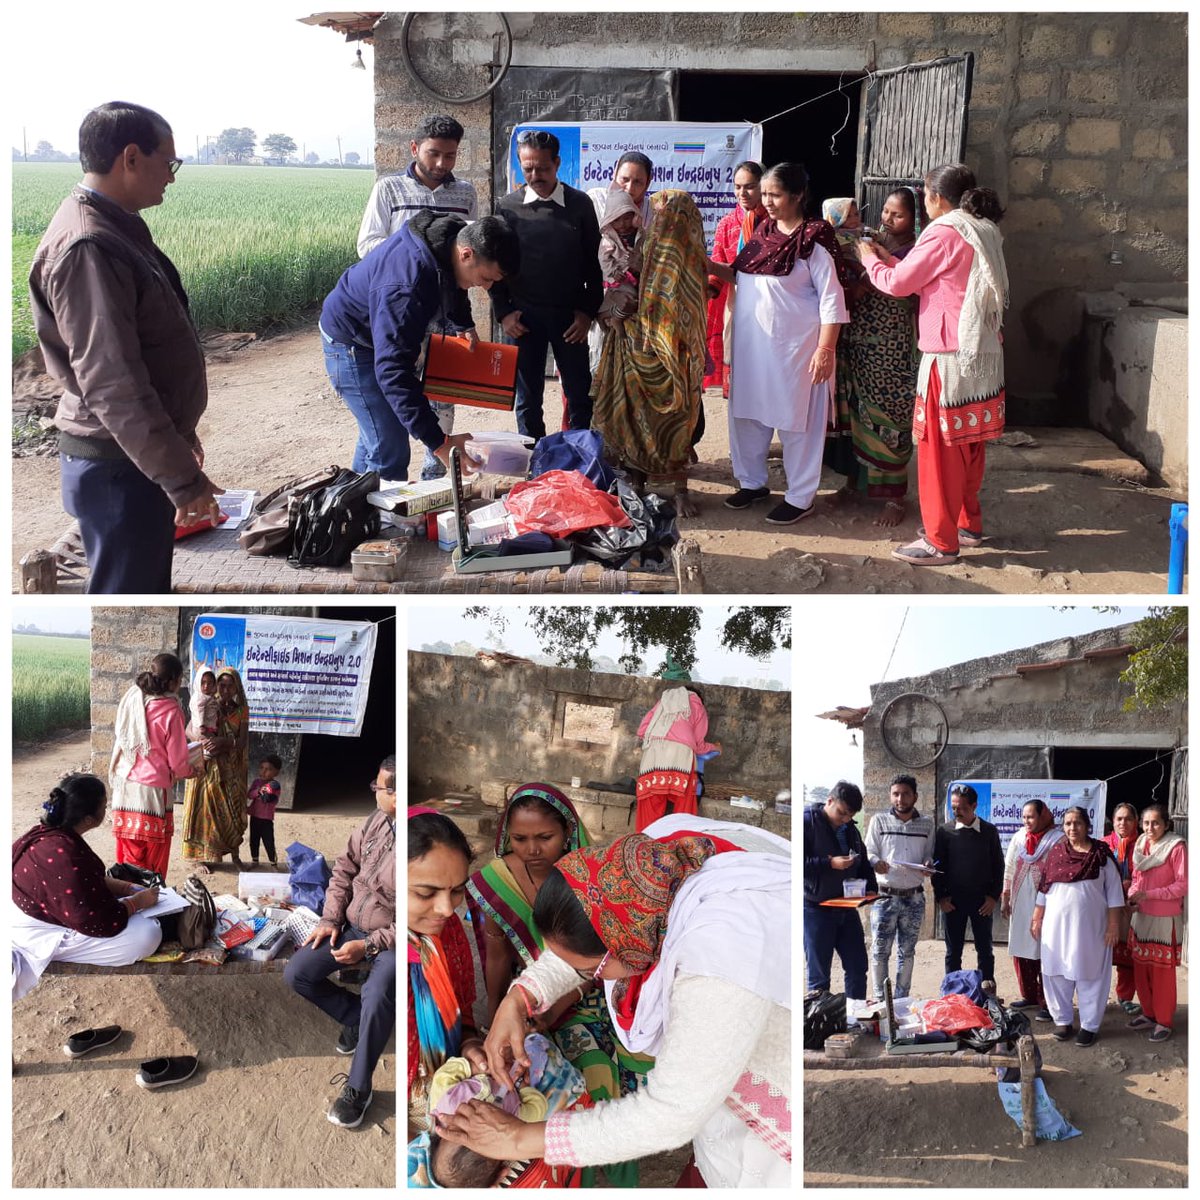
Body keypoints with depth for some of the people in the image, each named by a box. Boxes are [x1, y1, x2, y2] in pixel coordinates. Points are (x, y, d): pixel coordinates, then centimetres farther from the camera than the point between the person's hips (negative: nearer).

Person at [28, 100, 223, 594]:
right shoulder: (88, 248, -22)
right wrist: (182, 477, -23)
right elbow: (111, 384, -26)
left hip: (138, 453, 10)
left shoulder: (113, 230, 11)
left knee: (147, 588, 19)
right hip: (119, 466, -10)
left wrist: (178, 436, 25)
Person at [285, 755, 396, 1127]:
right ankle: (356, 1016, 18)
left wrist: (368, 946, -21)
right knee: (296, 974, -6)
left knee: (376, 996, -33)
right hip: (352, 926, 7)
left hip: (391, 941, -7)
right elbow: (345, 868, 8)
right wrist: (330, 920, -2)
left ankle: (358, 1088, -11)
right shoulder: (377, 819, -4)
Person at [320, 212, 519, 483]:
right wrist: (440, 442, -49)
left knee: (374, 436, 23)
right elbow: (393, 369, -46)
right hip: (351, 345, -9)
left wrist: (464, 325, -1)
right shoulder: (406, 286, -42)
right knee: (390, 451, -15)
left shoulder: (451, 237, -14)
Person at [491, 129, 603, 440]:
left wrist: (587, 311, -2)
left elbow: (594, 262, 4)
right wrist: (503, 312, -2)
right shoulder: (508, 207, 1)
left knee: (580, 394, 4)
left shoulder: (579, 205, 1)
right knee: (528, 397, 6)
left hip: (570, 315, 0)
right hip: (523, 315, 0)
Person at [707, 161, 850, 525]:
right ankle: (752, 482, 31)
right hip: (752, 342, 7)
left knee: (795, 420, 2)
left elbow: (832, 299, -13)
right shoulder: (762, 231, 9)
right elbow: (742, 275, 19)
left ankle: (800, 497, 13)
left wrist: (825, 350, -19)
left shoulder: (813, 240, -11)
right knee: (747, 412, 14)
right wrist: (710, 266, 2)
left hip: (794, 345, -7)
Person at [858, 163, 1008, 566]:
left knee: (939, 447, -3)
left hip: (950, 356, -9)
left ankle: (941, 541, 2)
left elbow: (898, 284, -8)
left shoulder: (944, 234, -14)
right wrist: (890, 260, 18)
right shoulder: (984, 233, 13)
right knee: (969, 444, 17)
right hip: (983, 352, 9)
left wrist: (871, 260, 9)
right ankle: (968, 522, 28)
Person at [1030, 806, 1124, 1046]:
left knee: (1089, 976, 3)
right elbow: (1044, 888, 10)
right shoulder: (1056, 852, 4)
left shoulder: (1101, 854, -3)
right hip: (1057, 924, 3)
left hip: (1090, 926, -3)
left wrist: (1113, 925, -5)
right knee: (1057, 973, 7)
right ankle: (1062, 1020, 20)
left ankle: (1089, 1025, 13)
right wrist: (1037, 918, 10)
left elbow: (1114, 891, -1)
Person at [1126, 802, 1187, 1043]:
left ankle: (1164, 1021, 13)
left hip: (1165, 919, -6)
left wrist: (1149, 894, -20)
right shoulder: (1141, 845, 7)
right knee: (1140, 968, 11)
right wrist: (1132, 896, -4)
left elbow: (1183, 885, -15)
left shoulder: (1176, 847, -13)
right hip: (1141, 916, 6)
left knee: (1162, 971, 1)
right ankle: (1149, 1014, 26)